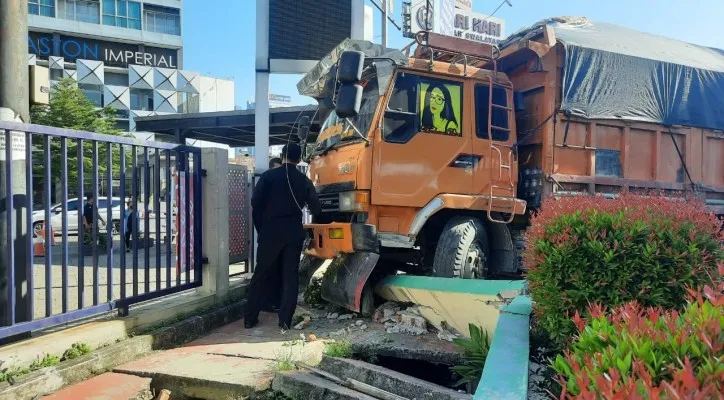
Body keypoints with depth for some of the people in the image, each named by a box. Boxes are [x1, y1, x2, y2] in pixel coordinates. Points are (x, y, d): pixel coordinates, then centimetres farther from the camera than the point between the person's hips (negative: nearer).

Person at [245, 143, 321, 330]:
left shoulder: (269, 176, -2)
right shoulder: (304, 180, 5)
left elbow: (256, 202, -8)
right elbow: (316, 209, 7)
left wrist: (260, 227, 4)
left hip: (270, 231, -1)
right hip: (294, 232, 1)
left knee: (262, 274, 8)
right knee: (290, 276, 7)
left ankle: (250, 318, 13)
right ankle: (285, 320, 5)